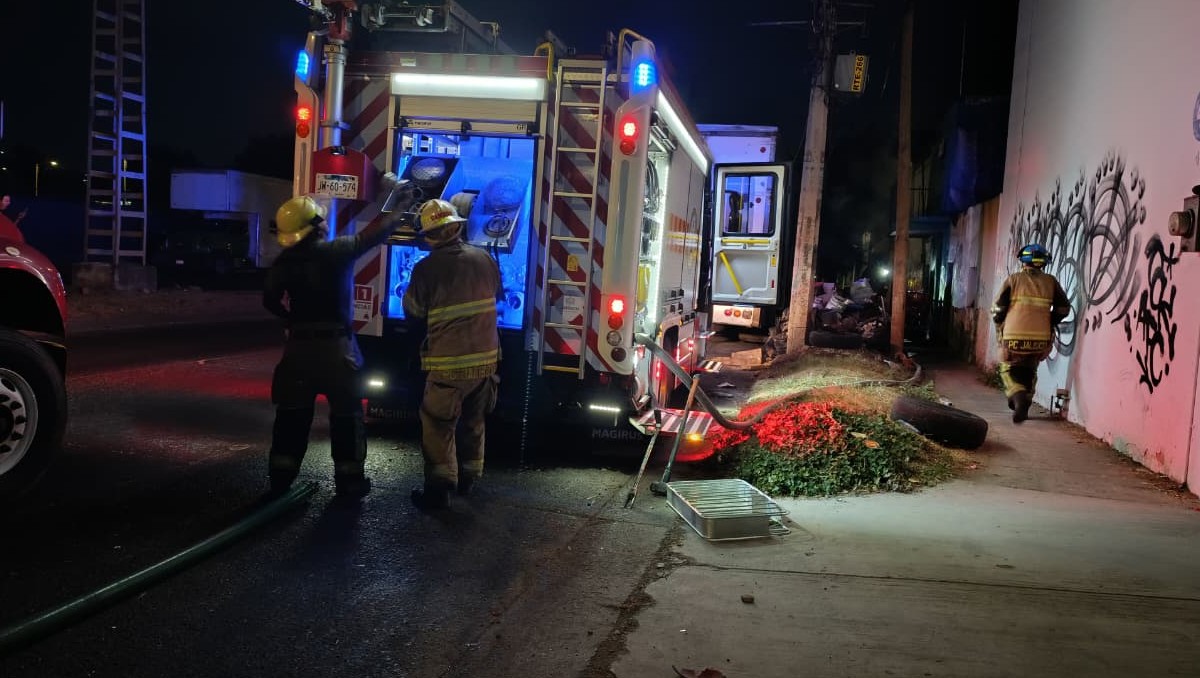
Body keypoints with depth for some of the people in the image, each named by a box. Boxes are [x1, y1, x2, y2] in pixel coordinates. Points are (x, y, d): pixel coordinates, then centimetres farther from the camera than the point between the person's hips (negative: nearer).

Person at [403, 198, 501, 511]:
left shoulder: (426, 268, -14)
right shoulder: (485, 258, 0)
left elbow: (413, 311, -2)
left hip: (449, 362, -5)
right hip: (486, 357, 5)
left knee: (438, 425, 6)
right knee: (474, 421, 19)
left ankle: (438, 489, 5)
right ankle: (467, 478, 32)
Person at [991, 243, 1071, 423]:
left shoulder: (1013, 279, 2)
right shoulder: (1051, 281, 8)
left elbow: (998, 308, -2)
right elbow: (1064, 308, 8)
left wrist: (999, 326, 15)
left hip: (1014, 336, -3)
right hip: (1041, 339, 3)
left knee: (1008, 370, 14)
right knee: (1029, 372, 24)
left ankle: (1018, 397, -13)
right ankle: (1023, 408, 24)